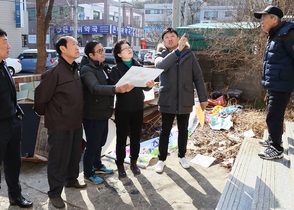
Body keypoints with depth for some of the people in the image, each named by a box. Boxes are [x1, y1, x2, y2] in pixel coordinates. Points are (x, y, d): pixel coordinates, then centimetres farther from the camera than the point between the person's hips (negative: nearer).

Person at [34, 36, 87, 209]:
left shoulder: (75, 69, 6)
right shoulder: (54, 73, -20)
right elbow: (41, 97, -15)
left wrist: (78, 116, 15)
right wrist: (45, 113, 1)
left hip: (76, 123, 8)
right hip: (60, 125, -7)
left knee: (75, 155, 20)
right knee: (58, 159, 5)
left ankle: (71, 180, 41)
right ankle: (55, 192, 21)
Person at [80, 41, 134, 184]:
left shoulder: (103, 67, 10)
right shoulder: (87, 70, -18)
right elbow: (96, 88, -36)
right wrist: (117, 89, -50)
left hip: (103, 113, 8)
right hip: (92, 115, -8)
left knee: (100, 142, 21)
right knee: (92, 145, 3)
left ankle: (97, 166, 40)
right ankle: (88, 174, 19)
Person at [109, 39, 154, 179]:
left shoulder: (139, 67, 5)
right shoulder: (115, 70, -5)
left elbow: (144, 87, 4)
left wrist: (149, 85, -17)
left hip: (138, 108, 4)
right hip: (122, 109, -3)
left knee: (136, 137, 12)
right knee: (121, 138, 5)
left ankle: (134, 162, 28)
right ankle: (120, 165, 19)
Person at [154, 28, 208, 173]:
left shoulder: (188, 54, 2)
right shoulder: (161, 56, 1)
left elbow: (198, 77, 2)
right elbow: (161, 65, -24)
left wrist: (203, 98, -1)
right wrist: (178, 49, -31)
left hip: (185, 100, 1)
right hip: (167, 100, -1)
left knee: (183, 130, 15)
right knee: (165, 131, 8)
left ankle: (182, 156, 33)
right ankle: (161, 159, 23)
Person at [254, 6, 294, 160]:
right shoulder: (273, 36, 12)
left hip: (280, 86, -9)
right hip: (272, 85, 9)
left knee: (273, 117, -4)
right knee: (273, 115, 20)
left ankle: (277, 149, 9)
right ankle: (273, 140, 36)